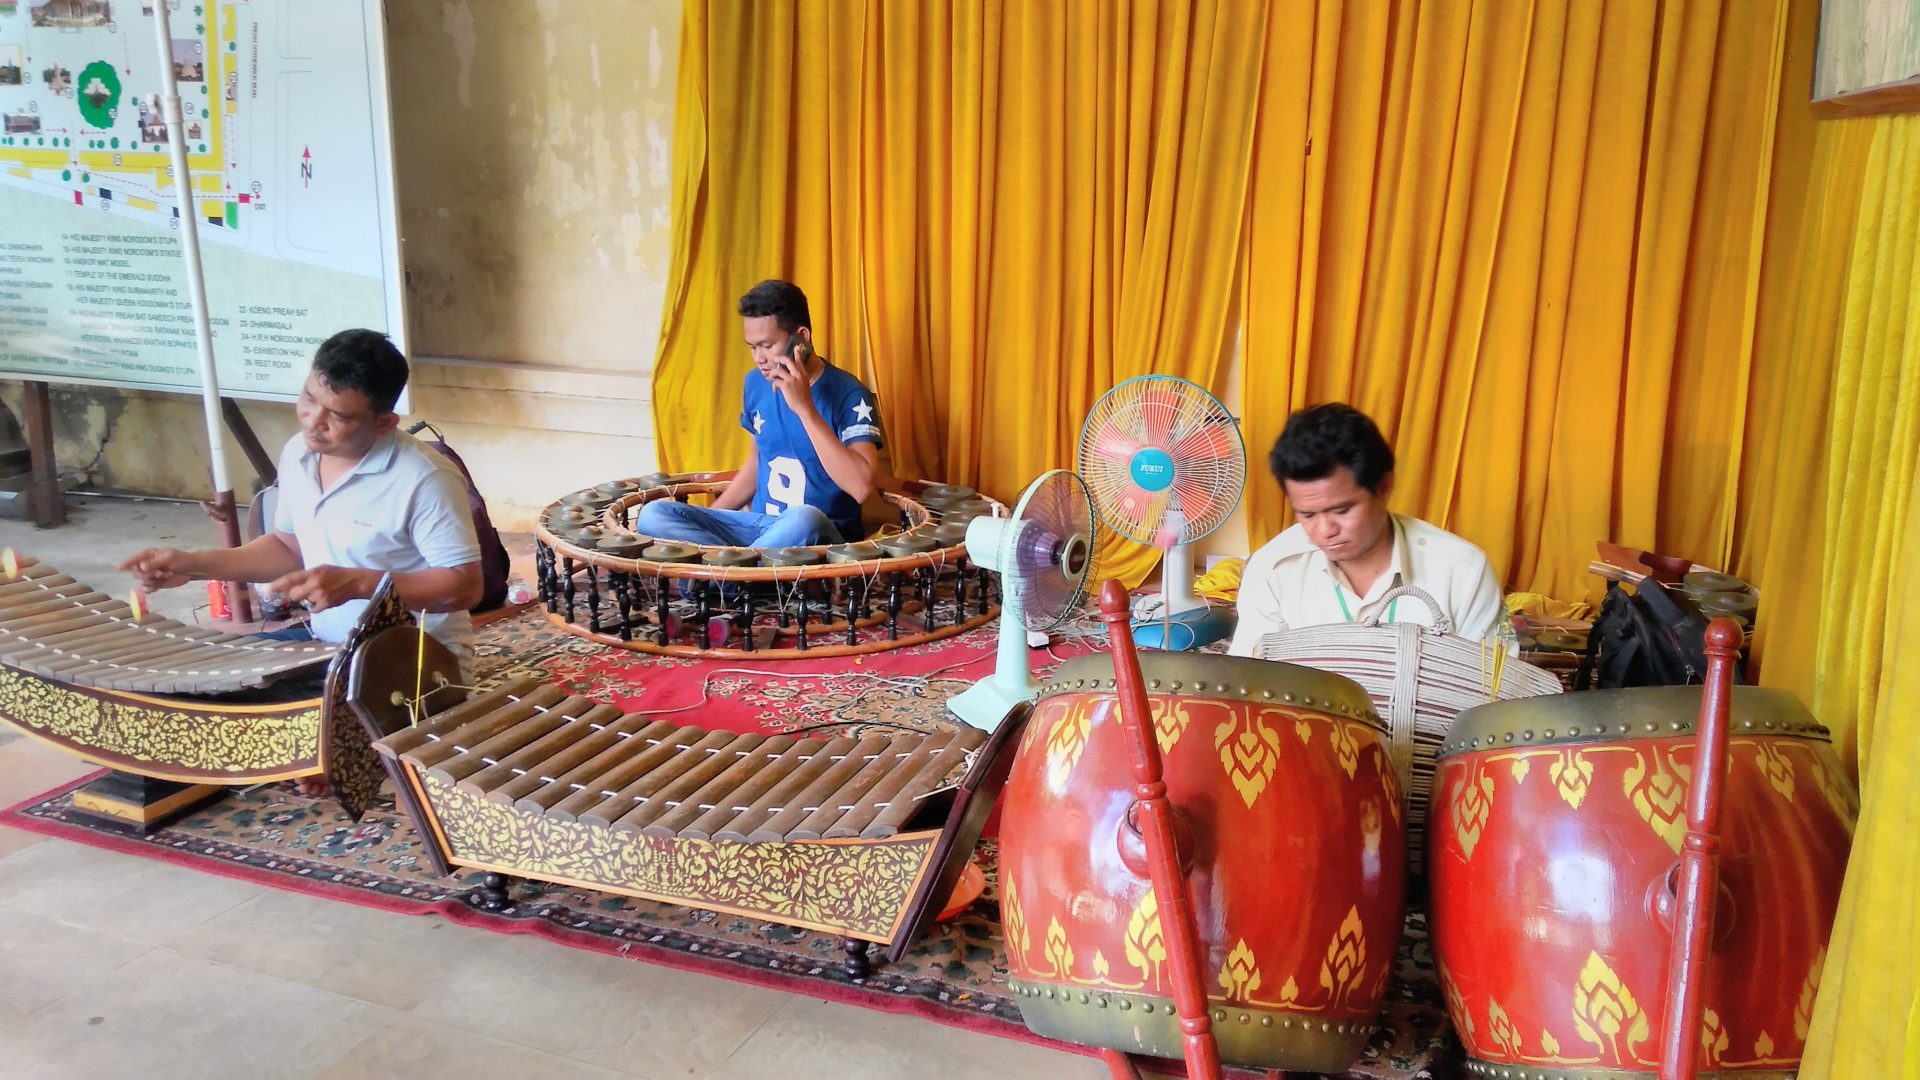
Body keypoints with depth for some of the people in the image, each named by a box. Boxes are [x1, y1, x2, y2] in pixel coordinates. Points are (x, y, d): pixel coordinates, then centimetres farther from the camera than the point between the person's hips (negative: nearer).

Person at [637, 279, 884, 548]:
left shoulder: (848, 394, -13)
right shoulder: (755, 384, 6)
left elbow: (862, 487, -26)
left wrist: (805, 408, -27)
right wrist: (704, 521, 12)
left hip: (821, 536, -5)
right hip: (758, 524, 6)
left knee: (804, 520, -41)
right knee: (653, 515, -14)